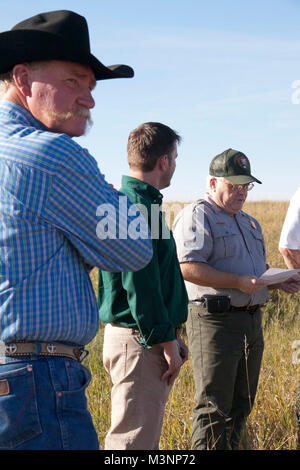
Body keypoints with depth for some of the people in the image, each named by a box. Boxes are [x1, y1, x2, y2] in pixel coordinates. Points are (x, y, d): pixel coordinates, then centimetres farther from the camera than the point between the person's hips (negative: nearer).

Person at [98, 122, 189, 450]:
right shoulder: (138, 207, -17)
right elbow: (140, 284, -22)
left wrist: (170, 334, 23)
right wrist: (165, 341, -17)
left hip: (145, 337, 11)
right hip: (139, 341, -11)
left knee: (147, 436, 18)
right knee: (133, 441, -5)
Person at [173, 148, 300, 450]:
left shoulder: (249, 222, 22)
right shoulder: (197, 216, -7)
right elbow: (188, 267, -19)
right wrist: (239, 283, -23)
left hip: (252, 321, 9)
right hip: (215, 320, -9)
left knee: (240, 403, 14)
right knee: (213, 407, -8)